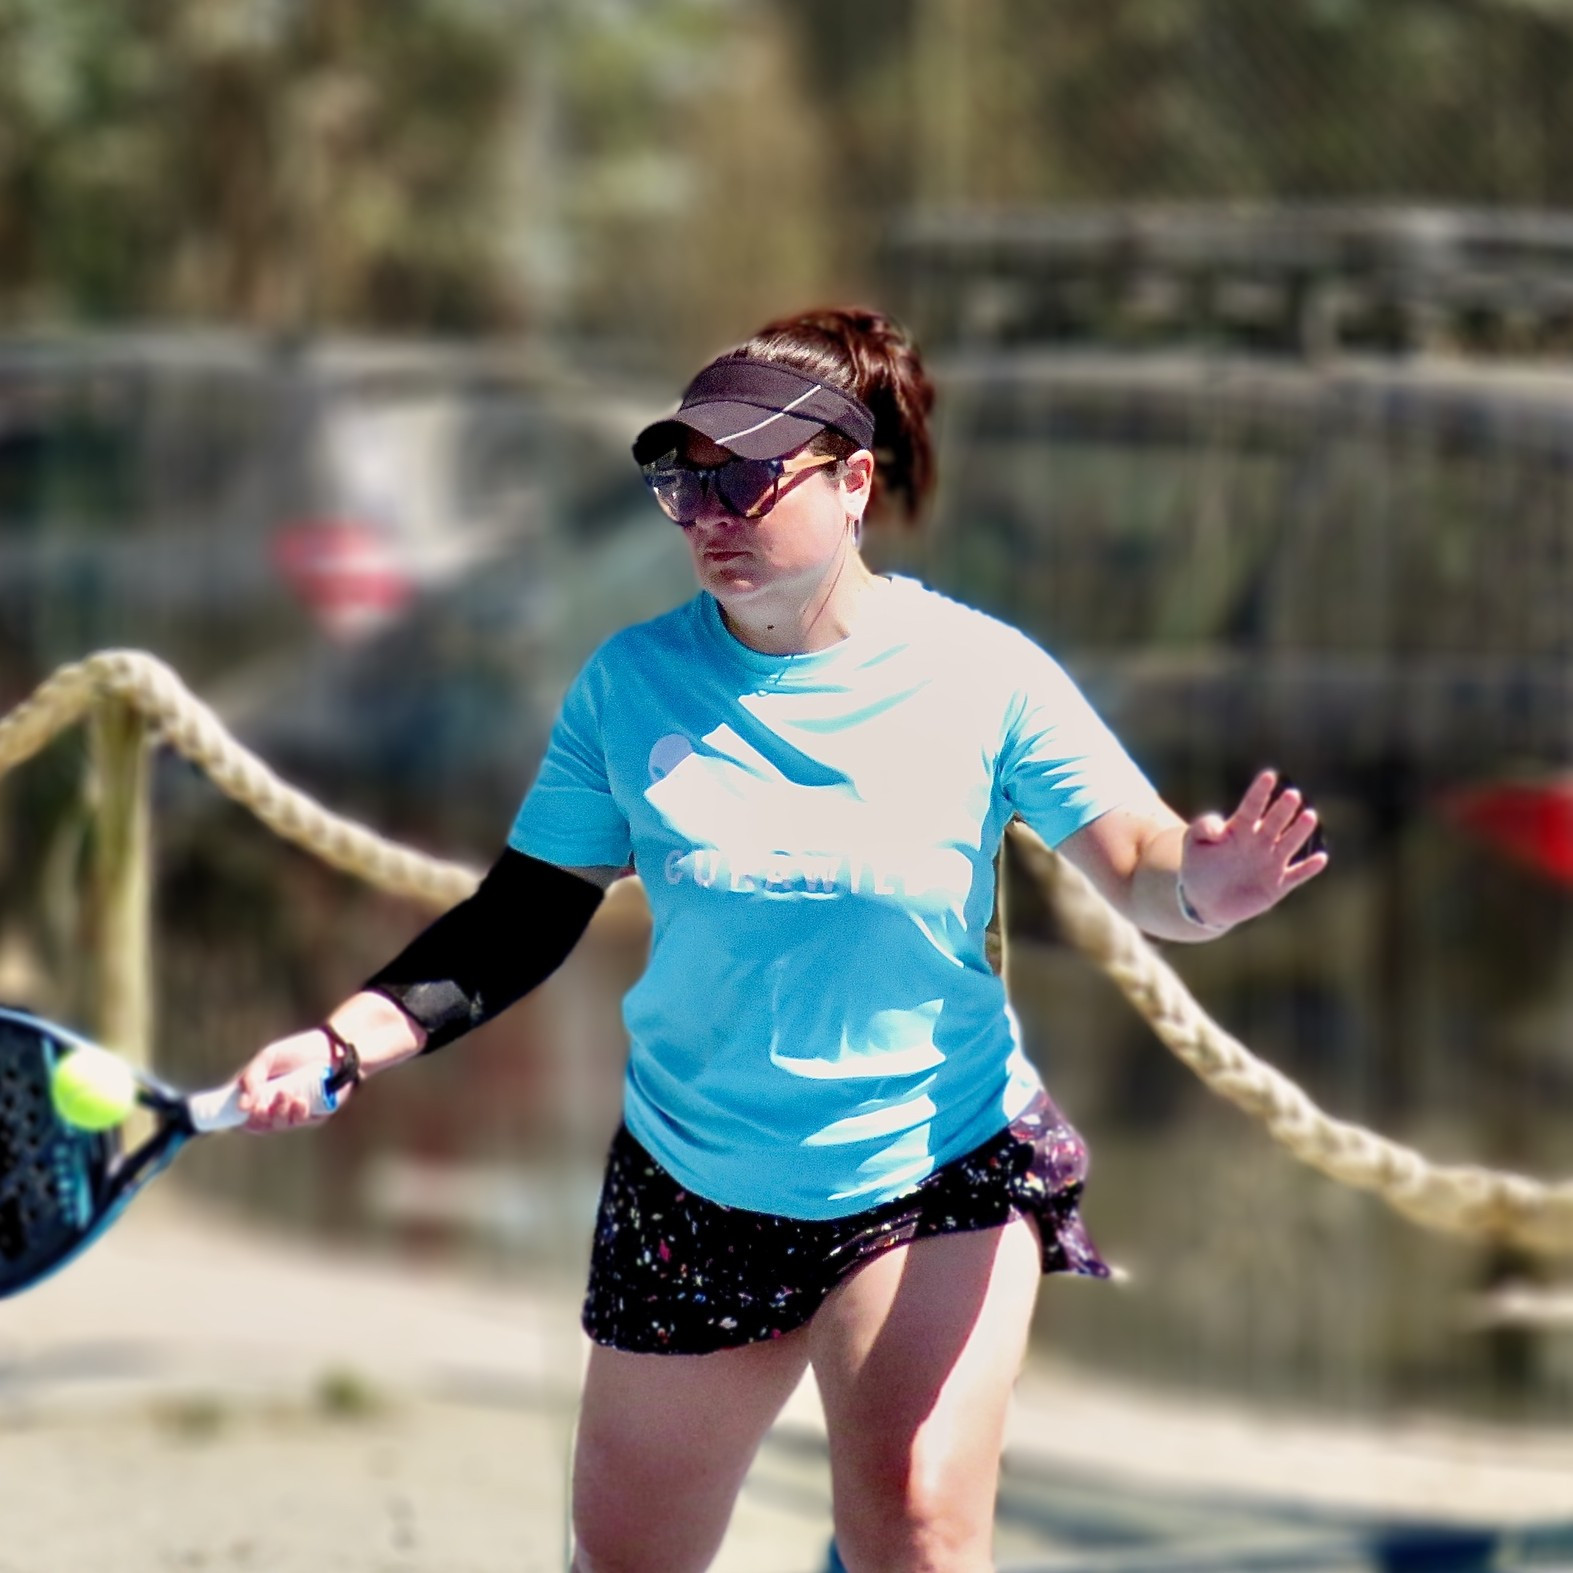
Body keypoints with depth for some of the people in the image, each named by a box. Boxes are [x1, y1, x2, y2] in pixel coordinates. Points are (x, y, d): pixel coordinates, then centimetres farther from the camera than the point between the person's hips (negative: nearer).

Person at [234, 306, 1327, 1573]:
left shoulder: (978, 673, -10)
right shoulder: (632, 682, -4)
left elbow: (1138, 865, -9)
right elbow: (523, 920, 3)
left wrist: (1200, 887, -33)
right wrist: (346, 1043, -9)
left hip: (943, 1178, -3)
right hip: (693, 1190, 3)